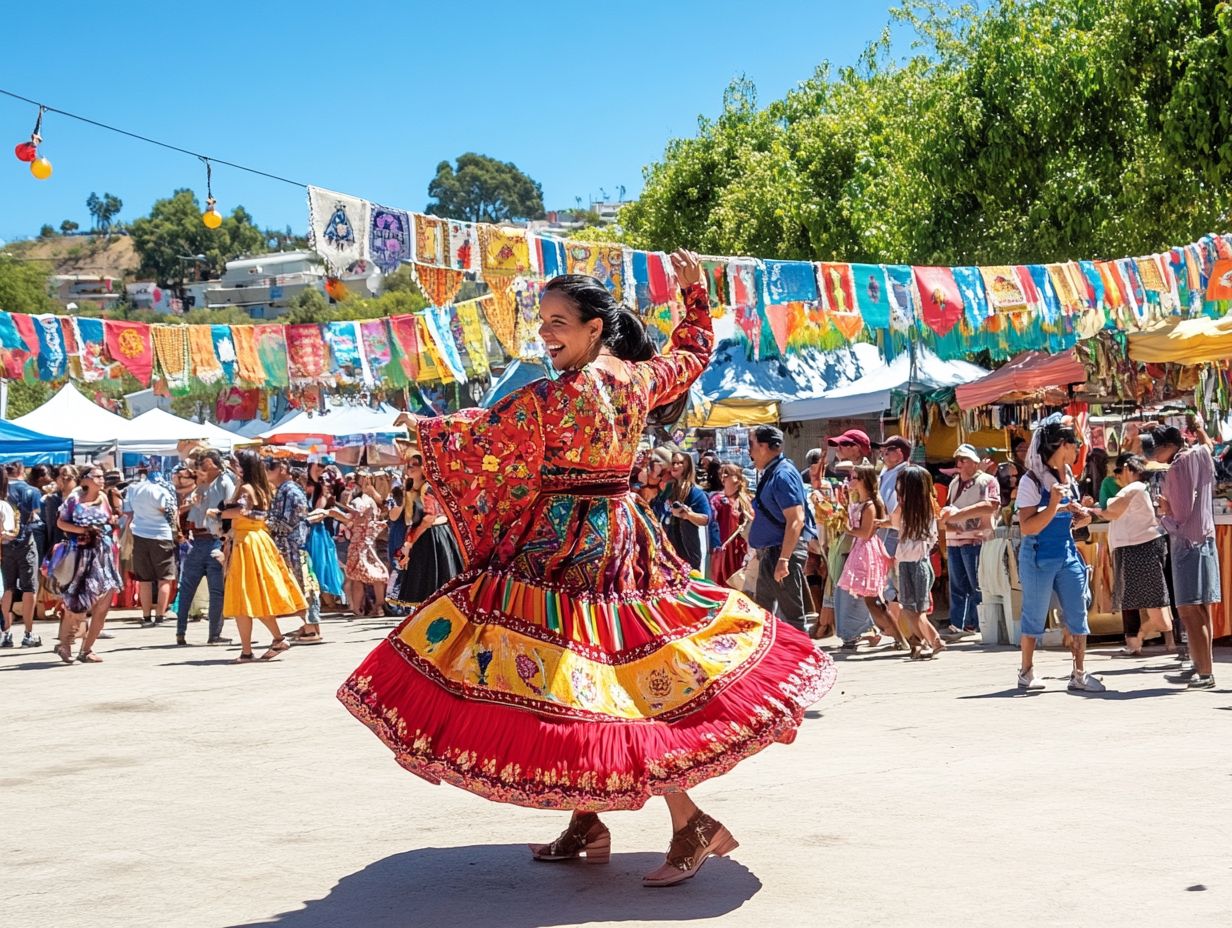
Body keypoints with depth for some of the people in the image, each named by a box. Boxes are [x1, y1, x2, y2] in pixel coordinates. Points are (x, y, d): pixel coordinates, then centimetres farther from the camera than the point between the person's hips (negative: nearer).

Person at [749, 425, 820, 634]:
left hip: (783, 552, -11)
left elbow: (796, 520, -24)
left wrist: (783, 559, -28)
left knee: (792, 615, -7)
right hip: (769, 552, 11)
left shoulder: (783, 474, -17)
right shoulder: (770, 474, 15)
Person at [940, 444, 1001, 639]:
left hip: (976, 540, -7)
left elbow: (990, 506, -17)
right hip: (954, 540, 7)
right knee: (957, 585, 6)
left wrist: (958, 513, -17)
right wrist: (947, 522, -4)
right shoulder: (954, 483, 20)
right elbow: (947, 509, 21)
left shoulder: (987, 481, -2)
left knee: (977, 586, -5)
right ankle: (957, 625, 8)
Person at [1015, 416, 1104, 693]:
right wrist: (1053, 505, -27)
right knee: (1034, 616, 3)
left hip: (1067, 554, 6)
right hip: (1039, 557, -6)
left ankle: (1078, 675, 6)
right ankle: (1026, 672, 17)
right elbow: (1028, 528, -18)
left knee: (1078, 614, 1)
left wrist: (1081, 518, 0)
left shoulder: (1069, 478, 9)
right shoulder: (1032, 481, -12)